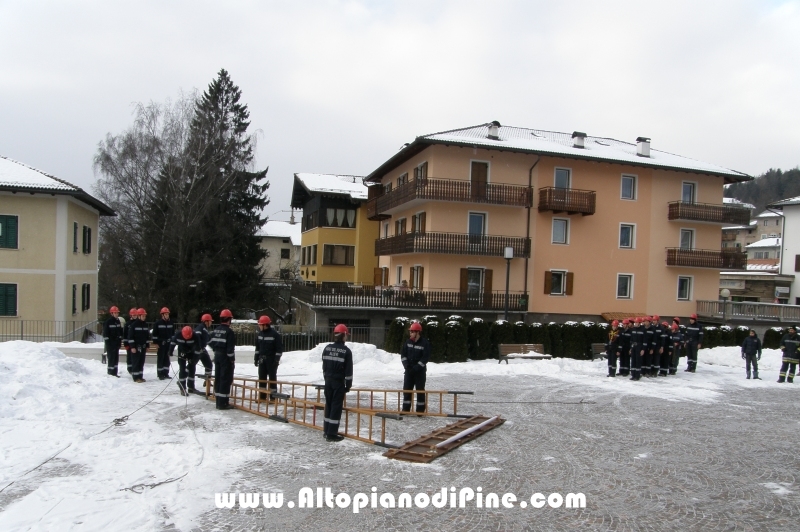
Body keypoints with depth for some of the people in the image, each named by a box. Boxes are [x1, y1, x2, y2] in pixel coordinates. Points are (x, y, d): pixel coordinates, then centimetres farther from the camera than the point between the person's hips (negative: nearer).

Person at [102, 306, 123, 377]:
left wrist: (120, 340, 14)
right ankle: (110, 372, 1)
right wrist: (107, 342, -16)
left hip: (116, 342, 7)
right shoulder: (107, 322, -10)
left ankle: (114, 372, 16)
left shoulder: (118, 321, 12)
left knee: (116, 358, 9)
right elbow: (105, 333, -12)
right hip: (110, 343, -7)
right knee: (111, 357, -6)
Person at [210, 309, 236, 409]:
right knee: (225, 379, -5)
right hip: (226, 357, -8)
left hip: (217, 357, 8)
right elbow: (230, 348, -19)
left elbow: (211, 342, 14)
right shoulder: (229, 331, -16)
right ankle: (223, 403, -5)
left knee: (218, 378, 13)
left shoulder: (215, 330, 8)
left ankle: (219, 402, 19)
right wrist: (232, 359, -12)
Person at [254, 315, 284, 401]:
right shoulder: (260, 334, 7)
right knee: (261, 377, 9)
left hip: (271, 360, -6)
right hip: (262, 360, 6)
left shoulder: (275, 334, -13)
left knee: (272, 378, -2)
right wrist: (256, 358, 13)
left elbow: (279, 348, -12)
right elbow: (257, 347, 16)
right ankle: (262, 397, 18)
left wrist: (276, 360, -16)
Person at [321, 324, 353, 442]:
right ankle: (331, 434, -2)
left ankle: (327, 430, 23)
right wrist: (348, 385, -2)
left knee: (328, 404, 15)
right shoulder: (346, 351, -12)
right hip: (339, 382, -6)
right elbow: (348, 370, -11)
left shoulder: (327, 348, 4)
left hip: (328, 381, 6)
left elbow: (324, 366, 11)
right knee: (336, 406, -2)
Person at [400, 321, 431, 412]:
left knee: (420, 390, 1)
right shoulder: (408, 342, 4)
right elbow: (403, 354, 7)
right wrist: (406, 364, -7)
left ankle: (420, 410, 10)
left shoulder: (425, 343, -11)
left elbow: (426, 357, -14)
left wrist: (416, 367, -18)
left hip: (420, 371, -5)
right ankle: (406, 409, 15)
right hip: (408, 370, 5)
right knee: (407, 389, 6)